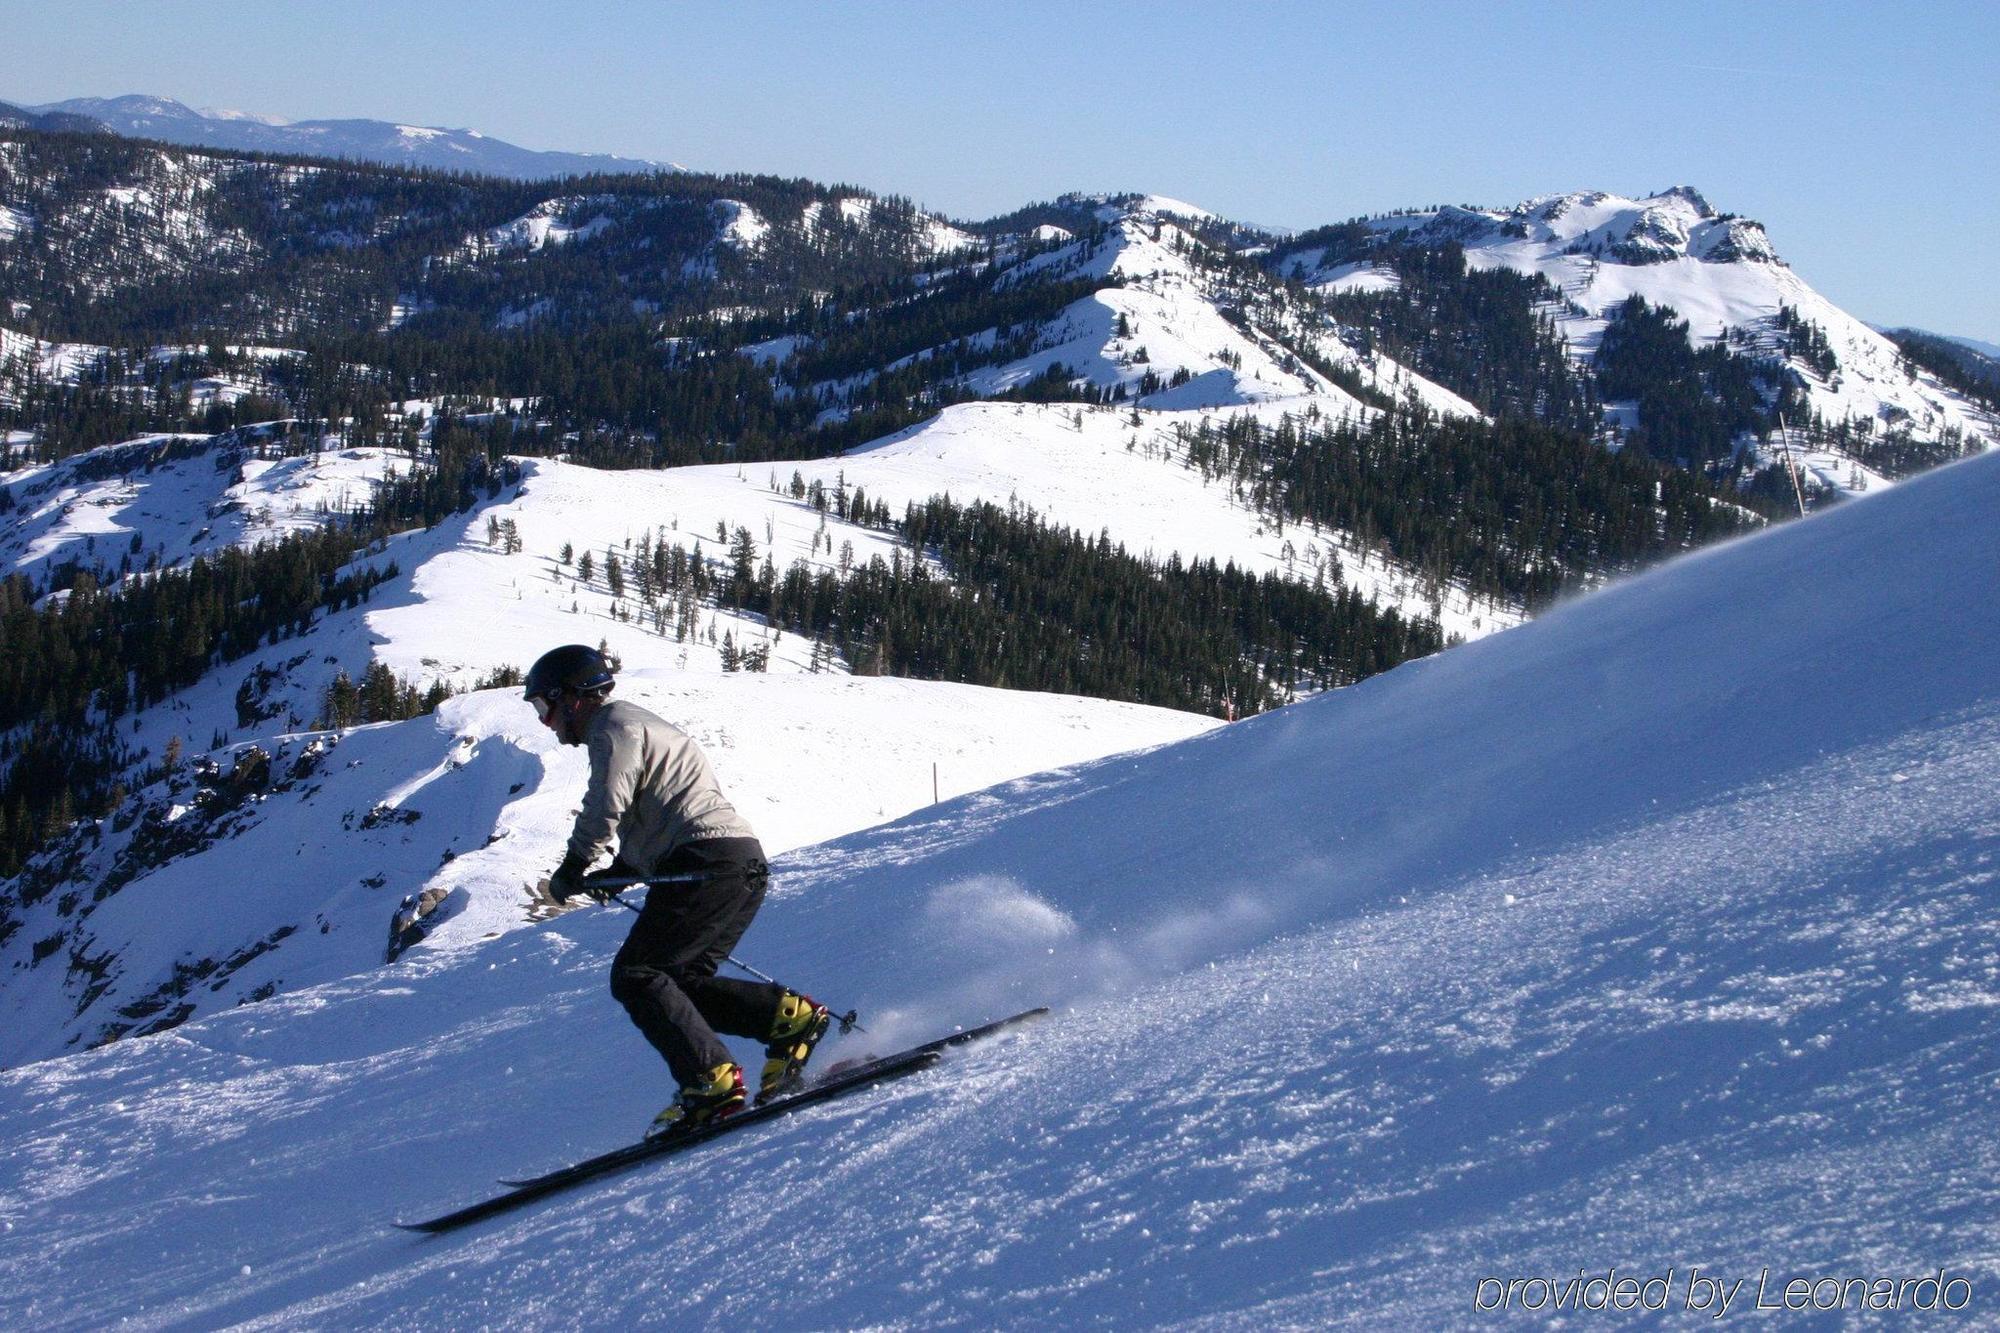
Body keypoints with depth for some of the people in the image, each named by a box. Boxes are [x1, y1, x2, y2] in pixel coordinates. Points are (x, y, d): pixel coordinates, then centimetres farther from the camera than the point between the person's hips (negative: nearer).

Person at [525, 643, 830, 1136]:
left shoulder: (614, 729, -2)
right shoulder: (633, 725, 30)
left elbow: (605, 810, -14)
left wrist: (571, 872, 0)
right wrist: (616, 874, 22)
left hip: (708, 862, -10)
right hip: (743, 863, 10)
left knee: (636, 975, -10)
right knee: (681, 982, 12)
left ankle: (712, 1082, -20)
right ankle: (789, 1015, 2)